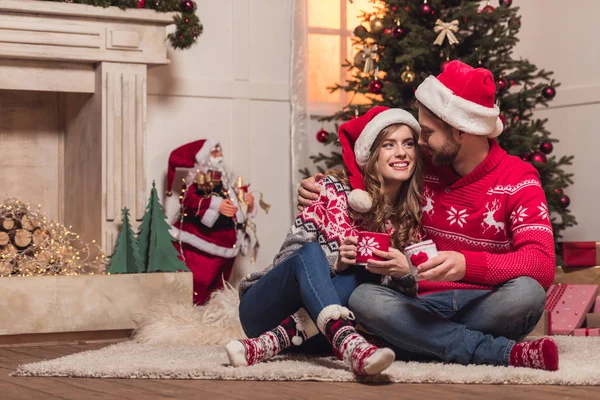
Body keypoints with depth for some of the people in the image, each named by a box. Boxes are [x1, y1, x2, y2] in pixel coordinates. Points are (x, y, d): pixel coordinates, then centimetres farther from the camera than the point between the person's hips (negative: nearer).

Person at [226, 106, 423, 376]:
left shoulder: (408, 221, 4)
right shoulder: (333, 190, -7)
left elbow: (402, 292, 1)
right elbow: (294, 251, -11)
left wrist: (404, 273, -20)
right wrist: (335, 262, -28)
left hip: (314, 330, 3)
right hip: (262, 310, -3)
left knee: (364, 276, -27)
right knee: (311, 252, -33)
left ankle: (266, 345, -38)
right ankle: (351, 347, -61)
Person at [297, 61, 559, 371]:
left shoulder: (517, 179, -6)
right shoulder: (424, 170, 6)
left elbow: (542, 264, -20)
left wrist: (467, 264, -36)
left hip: (485, 309, -4)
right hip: (427, 306, 4)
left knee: (526, 292, -36)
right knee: (363, 298, -28)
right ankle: (507, 353, -29)